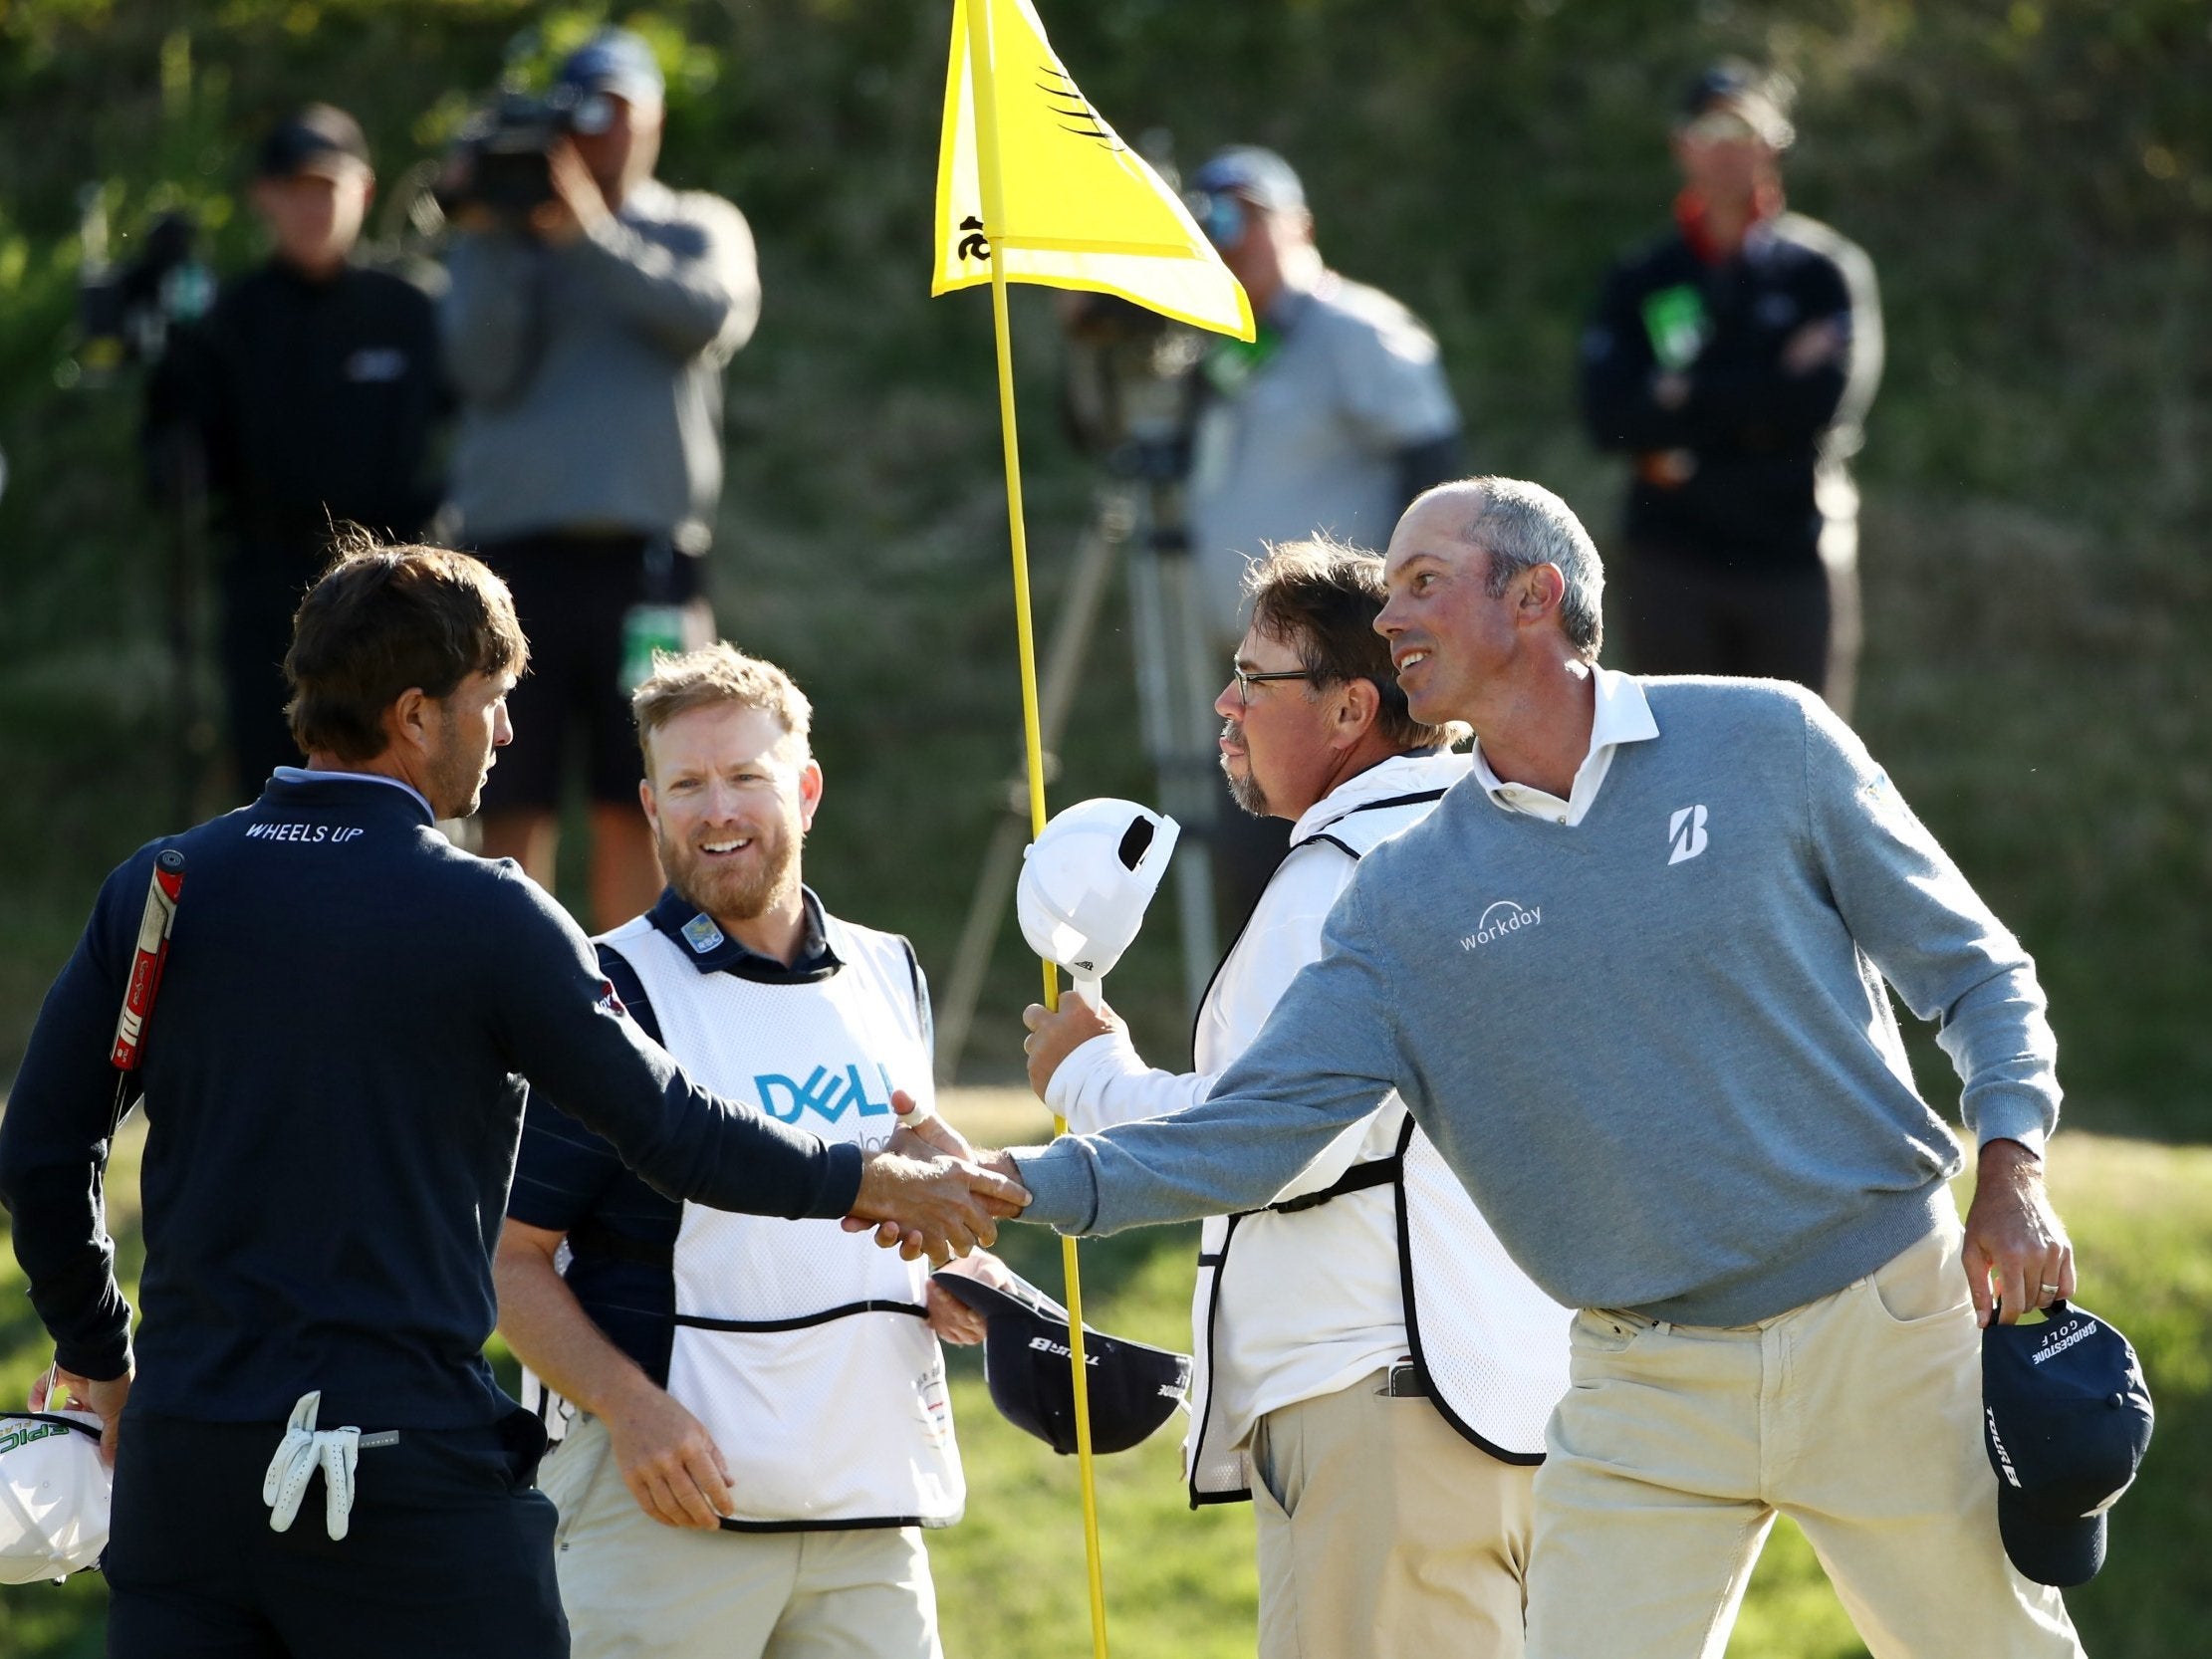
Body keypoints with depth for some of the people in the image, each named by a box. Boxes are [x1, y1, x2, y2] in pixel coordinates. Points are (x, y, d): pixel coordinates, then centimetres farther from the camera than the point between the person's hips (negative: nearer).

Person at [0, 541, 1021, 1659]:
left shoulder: (159, 889, 4)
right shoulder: (484, 918, -8)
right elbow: (667, 1128, 0)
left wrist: (98, 1358, 22)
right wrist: (871, 1180, 15)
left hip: (183, 1454, 4)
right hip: (410, 1471, -4)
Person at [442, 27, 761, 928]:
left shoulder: (698, 230, 14)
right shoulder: (501, 240, 14)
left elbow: (715, 316, -8)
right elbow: (483, 369, -1)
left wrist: (589, 235, -16)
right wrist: (490, 241, -10)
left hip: (647, 547, 0)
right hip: (515, 548, 0)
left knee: (633, 807, -1)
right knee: (513, 805, -4)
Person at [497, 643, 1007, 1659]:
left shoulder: (889, 976, 14)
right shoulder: (610, 994, -4)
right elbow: (512, 1260, -6)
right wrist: (631, 1409, -19)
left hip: (871, 1504, 5)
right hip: (665, 1500, -5)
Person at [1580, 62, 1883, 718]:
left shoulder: (1823, 270, 4)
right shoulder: (1639, 282, 8)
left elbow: (1831, 398, -12)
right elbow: (1610, 416, -7)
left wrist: (1687, 397, -8)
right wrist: (1765, 400, -12)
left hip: (1795, 564, -1)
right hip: (1673, 563, 1)